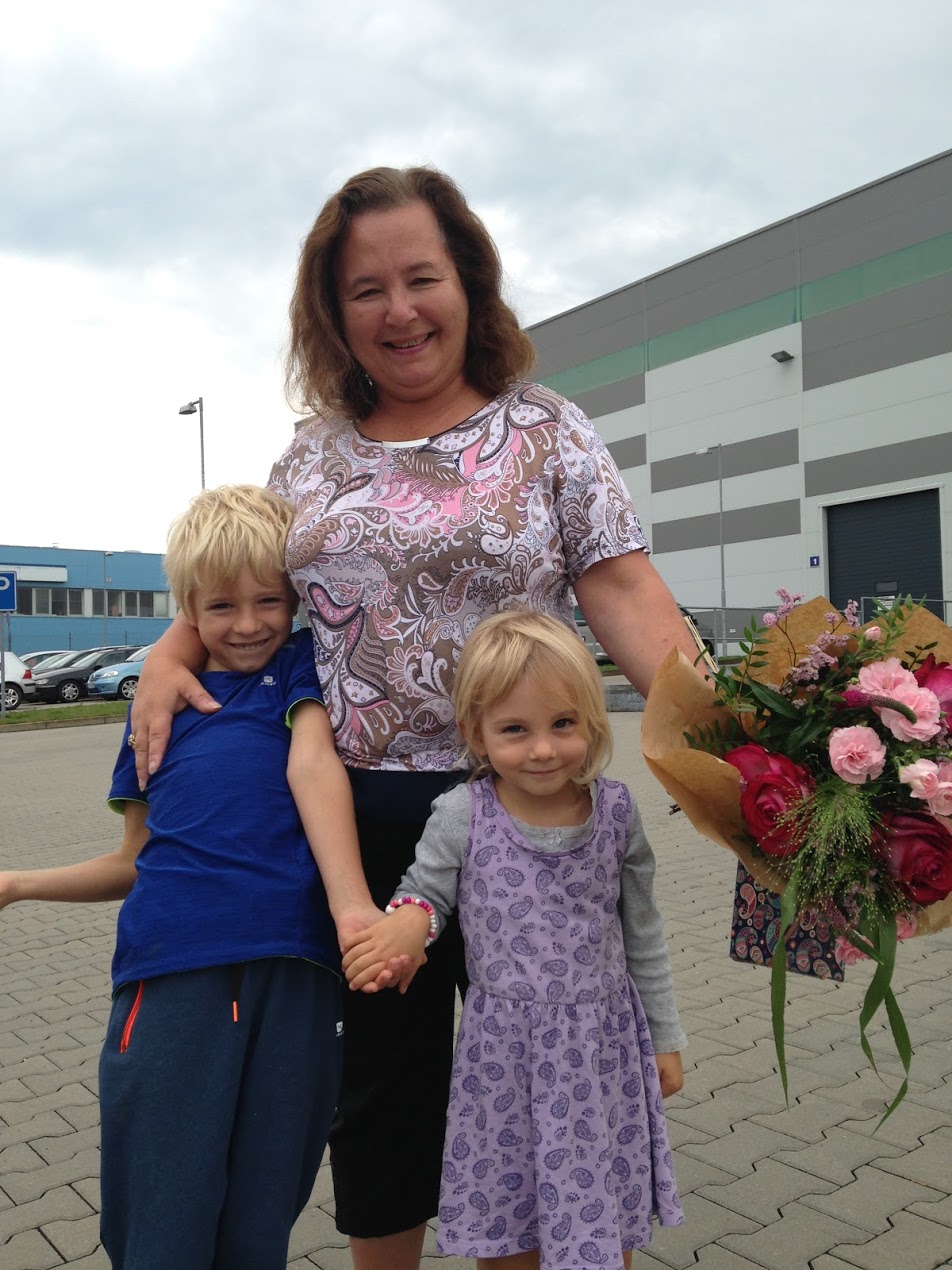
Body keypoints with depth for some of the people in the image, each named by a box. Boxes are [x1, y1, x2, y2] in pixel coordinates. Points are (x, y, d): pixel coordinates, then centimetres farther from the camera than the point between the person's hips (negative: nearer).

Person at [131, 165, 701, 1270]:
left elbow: (619, 591, -9)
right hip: (363, 815, 3)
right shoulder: (312, 455, 9)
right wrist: (168, 658, -2)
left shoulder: (545, 431, -1)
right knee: (383, 1071, 18)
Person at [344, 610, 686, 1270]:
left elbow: (643, 932, 4)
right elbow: (424, 892, 3)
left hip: (603, 1043, 1)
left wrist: (665, 1038, 11)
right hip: (503, 1051, -1)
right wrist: (411, 918, -22)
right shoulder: (461, 817, -12)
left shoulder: (616, 811, -6)